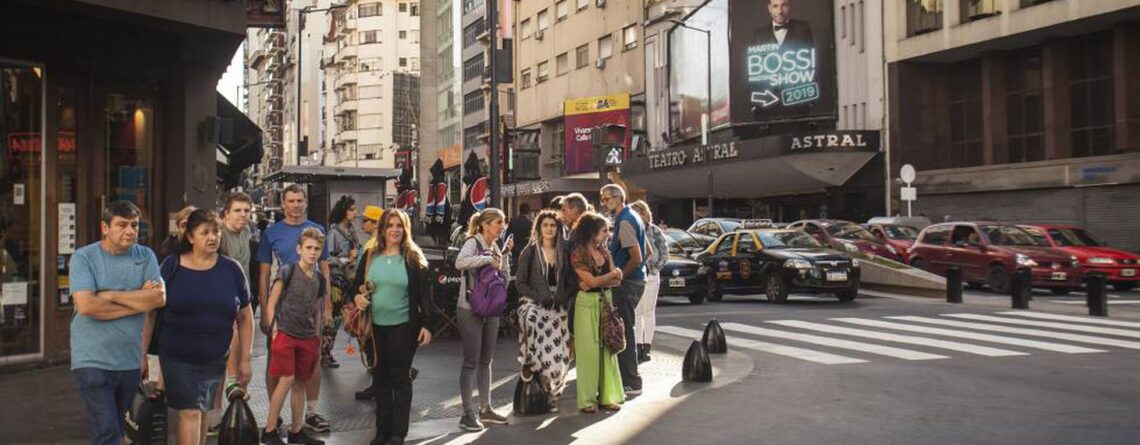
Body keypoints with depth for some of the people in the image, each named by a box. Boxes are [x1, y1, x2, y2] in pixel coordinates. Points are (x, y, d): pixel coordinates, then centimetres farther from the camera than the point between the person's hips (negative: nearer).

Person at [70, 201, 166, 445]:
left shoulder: (145, 256, 3)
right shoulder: (84, 257, -6)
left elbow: (159, 297, -11)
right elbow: (86, 305, -19)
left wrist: (111, 295, -13)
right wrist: (139, 300, -12)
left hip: (131, 360, 4)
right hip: (93, 360, -4)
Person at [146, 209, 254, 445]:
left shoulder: (231, 269, -2)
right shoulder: (171, 266, -5)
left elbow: (245, 316, 3)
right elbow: (151, 312, -1)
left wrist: (245, 359, 2)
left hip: (215, 359, 2)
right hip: (177, 356, -2)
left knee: (203, 411, 16)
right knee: (190, 412, -5)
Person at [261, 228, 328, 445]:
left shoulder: (319, 279, 9)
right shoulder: (287, 271, -6)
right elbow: (271, 304, -4)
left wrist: (317, 340, 15)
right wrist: (273, 330, -10)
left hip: (308, 338, 5)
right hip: (285, 333, -5)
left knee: (301, 383, 9)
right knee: (287, 379, -11)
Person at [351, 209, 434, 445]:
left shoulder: (413, 257, -4)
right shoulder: (371, 255, 5)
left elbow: (423, 294, -4)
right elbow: (357, 284, 13)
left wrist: (426, 324, -10)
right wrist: (357, 297, -9)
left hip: (404, 326, -4)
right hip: (374, 326, 4)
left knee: (400, 377, 2)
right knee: (380, 377, 11)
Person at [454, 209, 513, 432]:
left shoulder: (494, 247, 12)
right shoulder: (473, 242, -11)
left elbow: (505, 277, 11)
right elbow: (460, 262, -32)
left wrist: (505, 255, 1)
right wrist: (488, 259, -26)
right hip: (470, 309, -8)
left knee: (486, 361, 12)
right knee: (471, 362, -4)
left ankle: (485, 408, 21)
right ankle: (468, 414, 3)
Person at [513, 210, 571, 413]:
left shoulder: (563, 252, 11)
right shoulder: (530, 252, 2)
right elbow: (520, 283, -1)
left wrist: (563, 298, -5)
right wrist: (539, 297, -14)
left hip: (558, 307, 3)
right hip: (534, 302, -3)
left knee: (557, 353, -4)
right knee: (531, 320, -39)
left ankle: (550, 394, 15)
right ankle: (528, 363, -16)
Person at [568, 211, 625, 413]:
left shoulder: (605, 252, 11)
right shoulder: (578, 254, -7)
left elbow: (617, 281, 4)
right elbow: (591, 281, -14)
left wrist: (598, 282, -13)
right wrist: (613, 274, 0)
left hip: (606, 302, 6)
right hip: (587, 304, -6)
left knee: (608, 348, 6)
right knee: (588, 350, -2)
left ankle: (608, 396, 15)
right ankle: (587, 400, 6)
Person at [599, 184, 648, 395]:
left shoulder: (625, 221, -16)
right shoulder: (631, 217, 15)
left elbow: (636, 258, -22)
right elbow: (647, 252, 21)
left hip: (627, 283, -10)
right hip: (635, 280, 10)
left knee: (623, 332, -4)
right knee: (623, 331, 16)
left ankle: (631, 383, 2)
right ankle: (628, 378, 25)